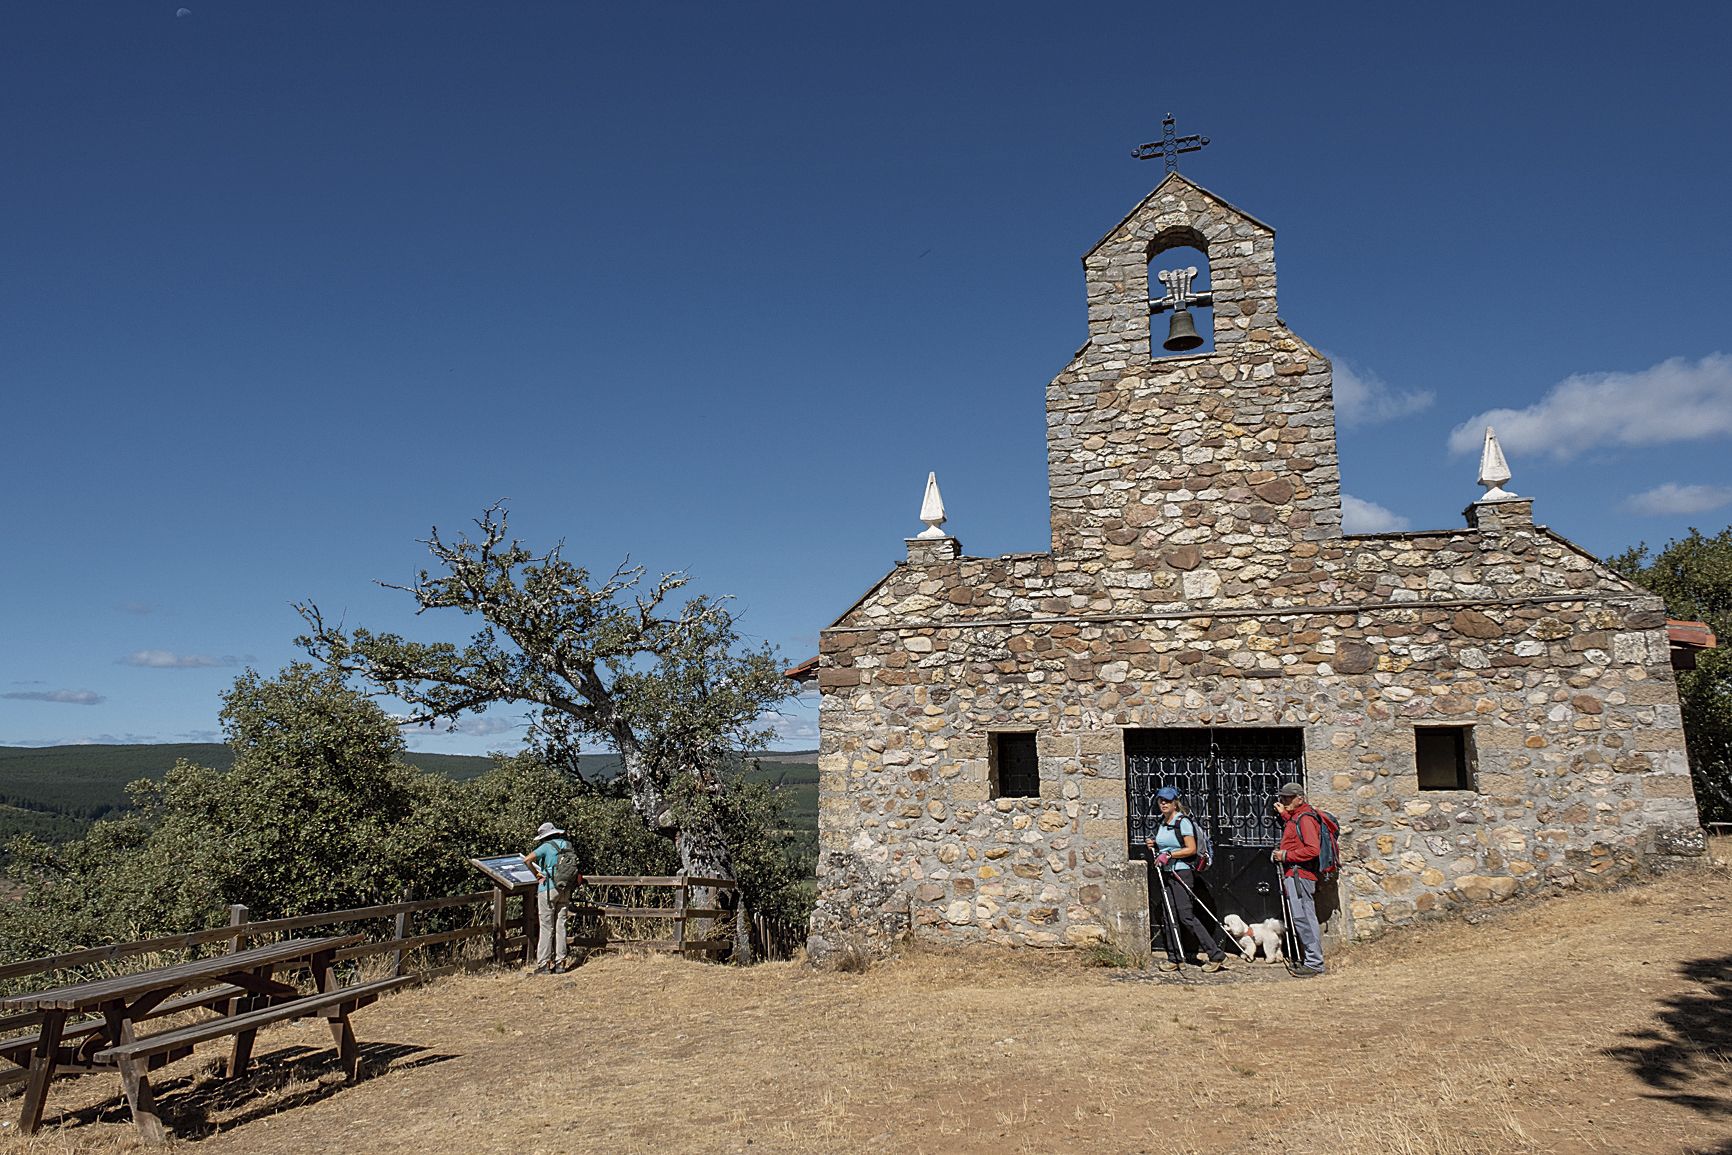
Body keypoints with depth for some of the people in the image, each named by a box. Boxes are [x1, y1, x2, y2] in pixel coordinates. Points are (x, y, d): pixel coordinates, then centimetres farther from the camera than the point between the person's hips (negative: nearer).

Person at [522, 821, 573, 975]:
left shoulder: (547, 847, -8)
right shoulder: (567, 846, 10)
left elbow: (527, 859, -20)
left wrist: (536, 874, -6)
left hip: (548, 888, -6)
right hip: (565, 890, 6)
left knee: (546, 927, -2)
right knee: (560, 926, 9)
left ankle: (543, 964, -1)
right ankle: (560, 962, 10)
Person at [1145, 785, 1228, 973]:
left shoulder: (1183, 822, -9)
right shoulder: (1161, 824, 14)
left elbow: (1191, 849, -14)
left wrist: (1169, 854, -20)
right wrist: (1153, 846, 5)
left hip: (1181, 873, -8)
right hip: (1166, 874, 8)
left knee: (1186, 916, -12)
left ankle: (1217, 955, -6)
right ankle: (1173, 958, 14)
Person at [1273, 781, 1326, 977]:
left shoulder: (1305, 818, -13)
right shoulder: (1295, 817, 19)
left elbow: (1313, 849, -21)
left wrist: (1286, 856, -17)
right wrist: (1284, 814, 23)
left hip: (1299, 875, -11)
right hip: (1293, 875, 11)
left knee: (1303, 918, -11)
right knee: (1301, 918, 13)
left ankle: (1314, 963, -8)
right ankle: (1307, 960, 18)